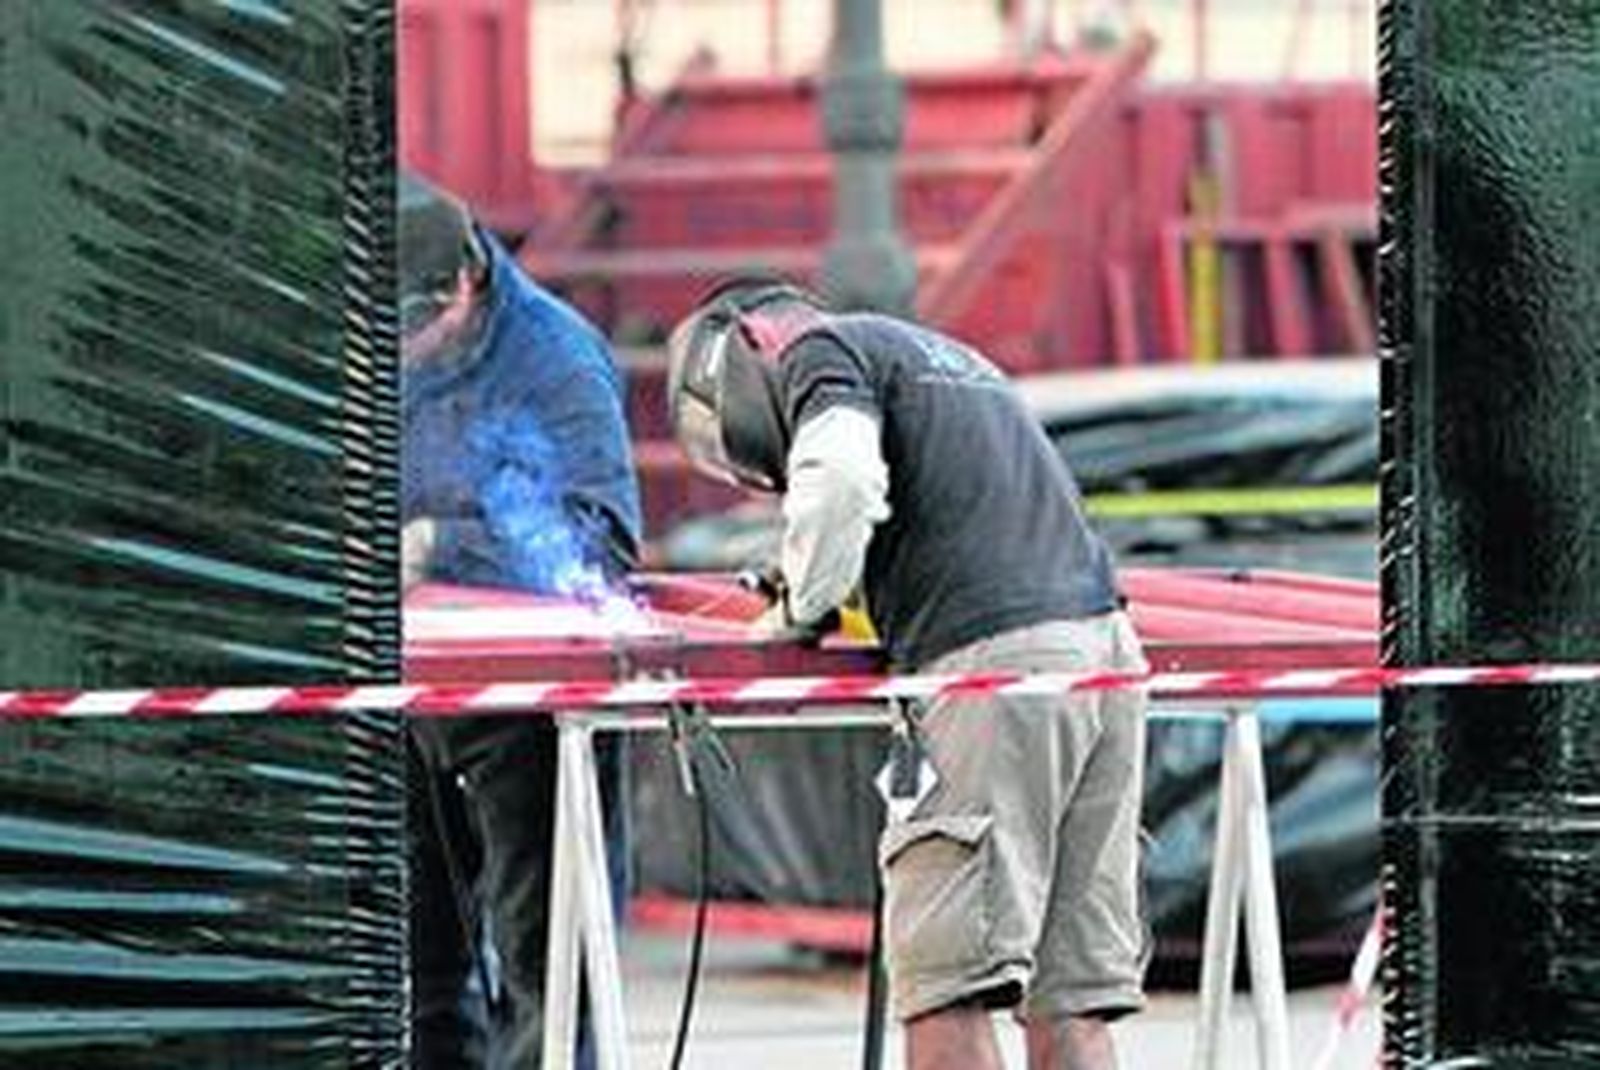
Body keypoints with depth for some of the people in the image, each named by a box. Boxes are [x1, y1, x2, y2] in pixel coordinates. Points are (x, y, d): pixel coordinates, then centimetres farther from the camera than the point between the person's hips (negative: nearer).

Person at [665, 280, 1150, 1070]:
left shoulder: (819, 352, 8)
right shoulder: (941, 355, 34)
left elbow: (843, 479, -13)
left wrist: (800, 606, 2)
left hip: (997, 657, -8)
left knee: (946, 982, -9)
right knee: (1070, 994, 6)